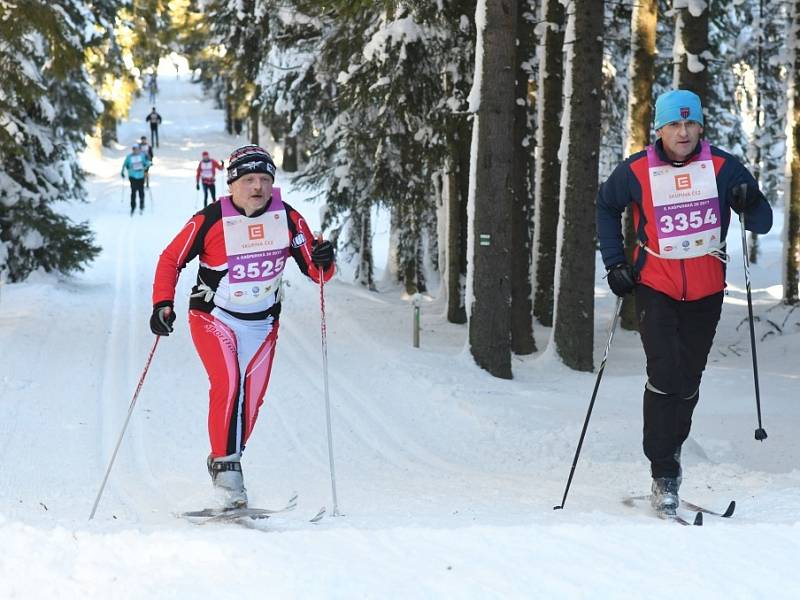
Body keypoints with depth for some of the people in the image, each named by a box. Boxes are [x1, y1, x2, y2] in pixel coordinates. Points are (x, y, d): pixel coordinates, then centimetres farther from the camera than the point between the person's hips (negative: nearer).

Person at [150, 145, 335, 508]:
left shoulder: (288, 219, -8)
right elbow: (171, 260, -6)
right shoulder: (210, 220, -16)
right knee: (228, 383, -23)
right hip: (213, 317, -4)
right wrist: (162, 304, -17)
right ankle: (225, 465, -16)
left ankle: (224, 460, 25)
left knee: (251, 400, 6)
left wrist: (323, 261, -26)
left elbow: (315, 270, -3)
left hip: (261, 324, 4)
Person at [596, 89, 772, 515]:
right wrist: (614, 261, 6)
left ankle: (669, 454, 25)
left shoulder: (722, 168, -8)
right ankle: (663, 473, -7)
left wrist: (752, 204, -27)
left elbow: (762, 224, -4)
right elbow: (606, 206, 13)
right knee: (665, 373, -15)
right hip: (655, 287, -1)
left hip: (705, 293, 2)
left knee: (688, 382, 7)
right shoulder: (636, 172, -7)